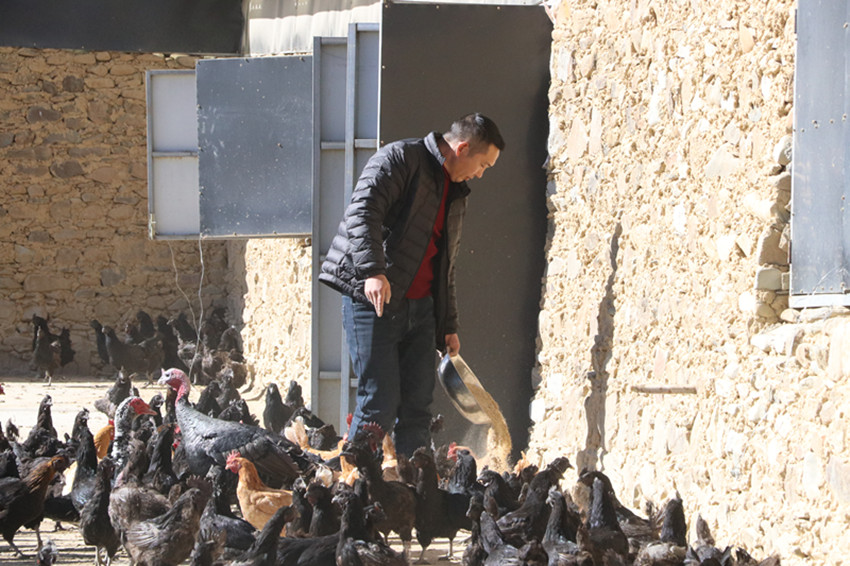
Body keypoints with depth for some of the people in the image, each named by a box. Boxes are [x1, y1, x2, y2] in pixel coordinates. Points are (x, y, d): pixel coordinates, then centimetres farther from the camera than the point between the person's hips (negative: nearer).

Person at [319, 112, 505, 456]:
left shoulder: (456, 193, 21)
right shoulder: (399, 160, -5)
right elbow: (362, 214, -20)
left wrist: (449, 325, 23)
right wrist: (373, 271, -32)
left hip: (420, 308, 8)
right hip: (372, 298, -8)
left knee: (418, 408, 3)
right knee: (380, 403, -11)